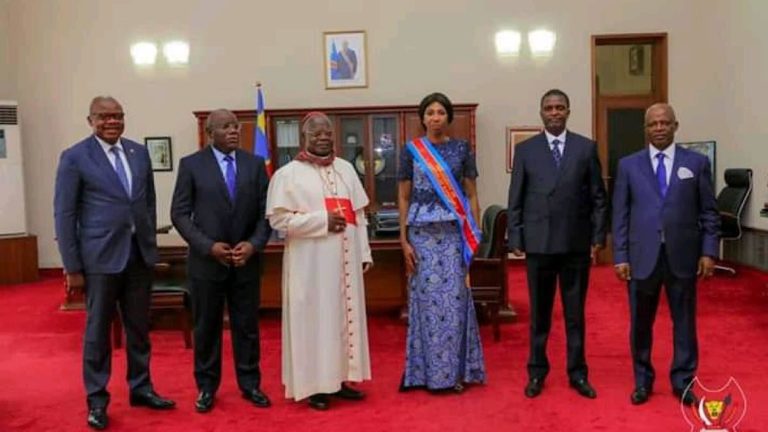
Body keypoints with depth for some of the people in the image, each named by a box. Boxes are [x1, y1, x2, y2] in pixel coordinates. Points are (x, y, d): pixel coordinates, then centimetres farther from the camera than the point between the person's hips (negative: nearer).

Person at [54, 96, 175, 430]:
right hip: (101, 257, -4)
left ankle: (140, 388, 28)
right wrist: (72, 267, -8)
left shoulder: (140, 152, 8)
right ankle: (97, 400, 20)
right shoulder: (74, 157, -6)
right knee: (98, 330, 7)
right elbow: (64, 214, -6)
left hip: (140, 254, 4)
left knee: (139, 327, 13)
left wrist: (151, 244, 12)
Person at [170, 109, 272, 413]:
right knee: (206, 327, 9)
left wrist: (253, 244, -12)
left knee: (247, 326, 10)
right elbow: (179, 214, -5)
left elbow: (266, 211, 3)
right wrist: (209, 246, -14)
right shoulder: (191, 165, -2)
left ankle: (250, 384, 24)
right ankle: (206, 387, 24)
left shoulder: (255, 163, 4)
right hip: (206, 260, -2)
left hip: (246, 260, 2)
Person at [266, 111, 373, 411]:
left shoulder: (346, 169, 10)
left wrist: (364, 253, 6)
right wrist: (321, 220, -16)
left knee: (345, 316, 10)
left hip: (345, 258, 5)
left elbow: (359, 213, 11)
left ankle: (339, 378, 22)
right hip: (310, 261, -5)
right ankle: (315, 384, 11)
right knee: (314, 318, 1)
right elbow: (278, 218, -12)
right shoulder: (288, 174, -5)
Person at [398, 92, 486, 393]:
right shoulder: (411, 150, 4)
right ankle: (430, 372, 13)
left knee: (454, 298, 1)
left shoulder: (462, 148, 5)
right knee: (427, 298, 2)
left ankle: (456, 370, 12)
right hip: (422, 233, 0)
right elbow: (404, 197, 4)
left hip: (454, 232, 0)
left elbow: (471, 194, 6)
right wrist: (403, 239, -3)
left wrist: (474, 235, -1)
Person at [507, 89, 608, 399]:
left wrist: (598, 236, -2)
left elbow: (598, 197, 4)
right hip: (538, 242, 0)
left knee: (575, 312, 9)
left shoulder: (586, 148, 5)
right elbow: (516, 199, 3)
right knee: (539, 312, 9)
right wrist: (515, 239, -2)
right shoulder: (525, 149, 4)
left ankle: (577, 373, 19)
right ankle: (537, 371, 20)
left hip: (577, 242, 0)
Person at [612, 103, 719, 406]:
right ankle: (643, 381, 25)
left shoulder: (697, 162, 4)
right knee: (641, 324, 9)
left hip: (683, 256, 0)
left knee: (684, 322, 10)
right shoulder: (628, 165, 4)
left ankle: (683, 382, 25)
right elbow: (620, 215, 2)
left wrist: (709, 251, -3)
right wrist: (620, 256, -4)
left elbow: (709, 212, 4)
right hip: (642, 257, 0)